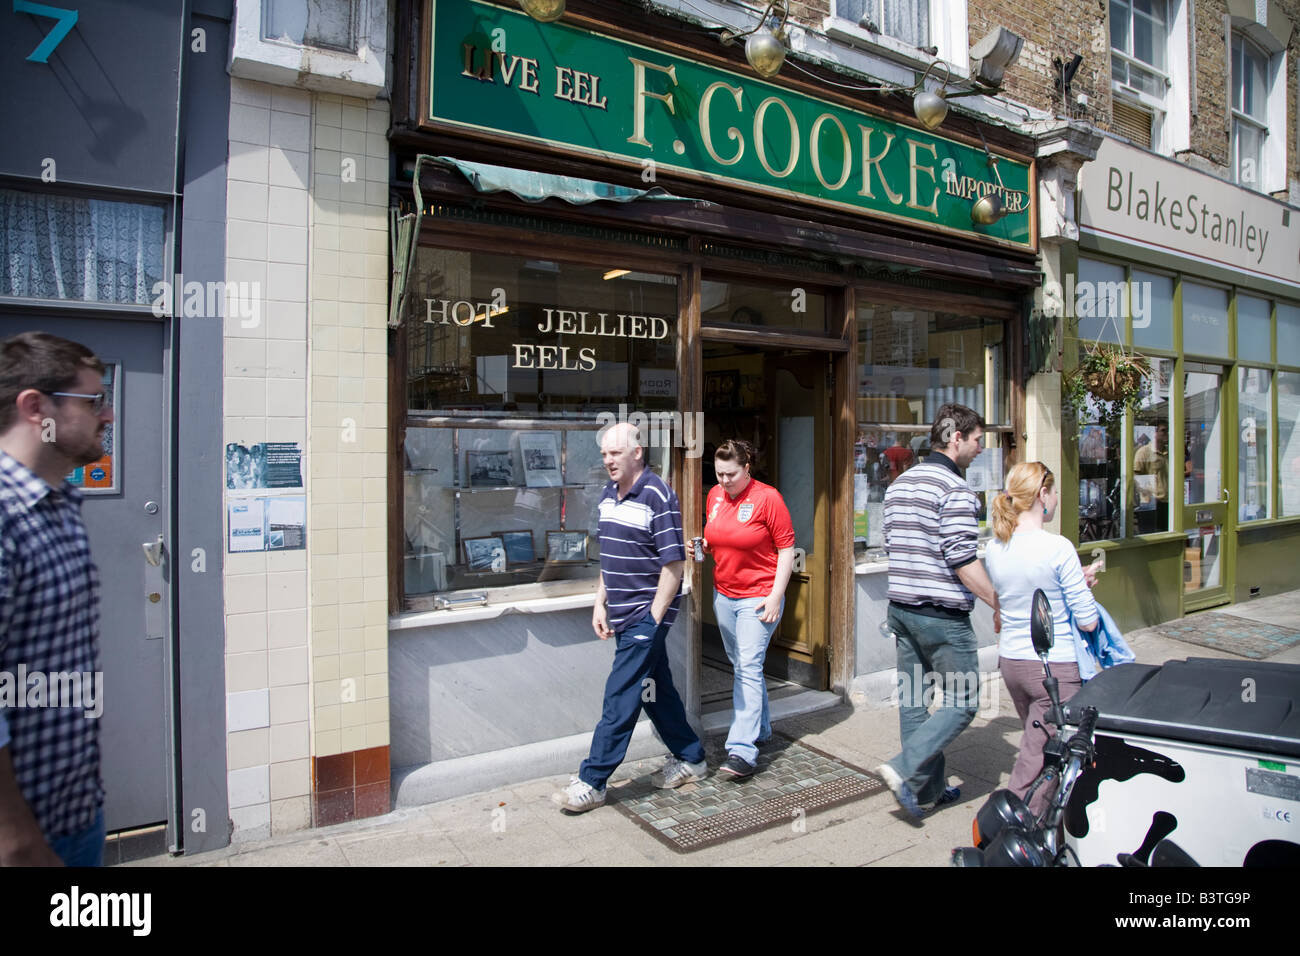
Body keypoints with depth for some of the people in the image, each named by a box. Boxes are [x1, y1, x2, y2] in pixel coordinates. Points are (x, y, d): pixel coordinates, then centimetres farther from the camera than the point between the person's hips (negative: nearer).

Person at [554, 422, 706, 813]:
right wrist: (600, 604, 12)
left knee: (620, 697, -3)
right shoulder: (608, 496, 10)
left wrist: (653, 619, -17)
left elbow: (674, 565, -17)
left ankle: (592, 781, 7)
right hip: (622, 615, 9)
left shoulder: (658, 497, -16)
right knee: (655, 688, 17)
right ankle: (690, 759, 32)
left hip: (647, 614, -8)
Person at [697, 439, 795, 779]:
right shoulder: (714, 495, 6)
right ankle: (760, 728, 32)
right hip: (723, 594, 7)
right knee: (741, 665, 15)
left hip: (758, 596, -7)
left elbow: (786, 548, -10)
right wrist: (702, 546, -2)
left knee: (749, 667, -10)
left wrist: (775, 595, -15)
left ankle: (742, 750, -10)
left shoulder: (767, 497, -12)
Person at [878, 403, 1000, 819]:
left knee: (912, 700, 13)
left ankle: (929, 789, 24)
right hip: (943, 616, -8)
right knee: (962, 702, 5)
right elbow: (962, 560, -19)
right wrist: (999, 605, -10)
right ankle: (905, 770, -4)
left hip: (901, 608, 8)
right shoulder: (954, 489, -13)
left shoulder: (898, 484, 13)